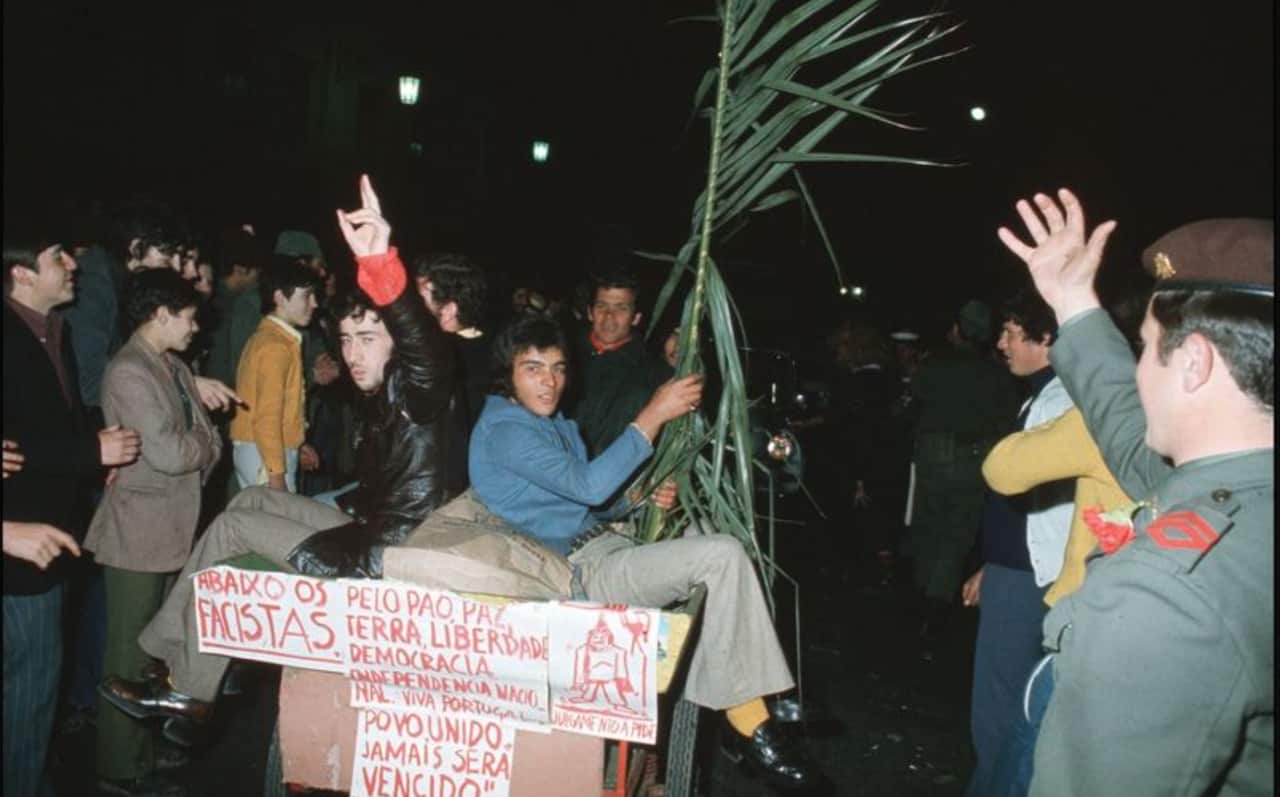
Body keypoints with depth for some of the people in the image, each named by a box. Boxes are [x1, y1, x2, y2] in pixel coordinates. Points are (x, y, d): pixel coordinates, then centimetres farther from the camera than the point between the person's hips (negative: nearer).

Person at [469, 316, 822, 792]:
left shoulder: (556, 423, 18)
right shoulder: (502, 430, -13)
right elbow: (587, 485, -24)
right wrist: (653, 415, -22)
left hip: (604, 544, 10)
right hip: (575, 574, -10)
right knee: (721, 556, -21)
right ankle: (748, 722, -9)